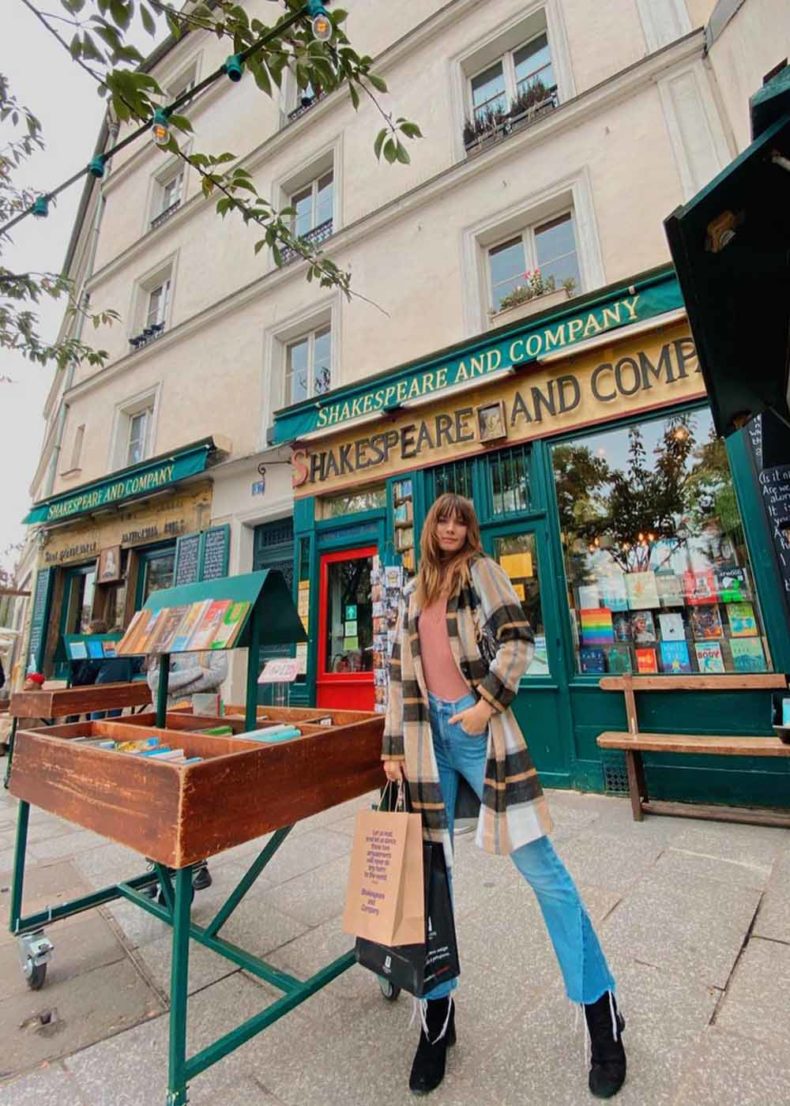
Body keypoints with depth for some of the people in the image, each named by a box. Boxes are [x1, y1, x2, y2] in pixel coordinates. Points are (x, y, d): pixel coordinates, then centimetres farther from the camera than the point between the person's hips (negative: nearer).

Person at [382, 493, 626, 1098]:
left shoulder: (481, 569, 3)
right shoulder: (413, 592, 15)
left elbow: (517, 639, -6)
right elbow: (400, 671, 14)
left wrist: (486, 703, -14)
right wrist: (394, 744, 10)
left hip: (478, 726, -4)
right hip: (429, 734, 5)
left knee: (540, 864, 3)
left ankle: (602, 1012, 22)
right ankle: (438, 1012, 30)